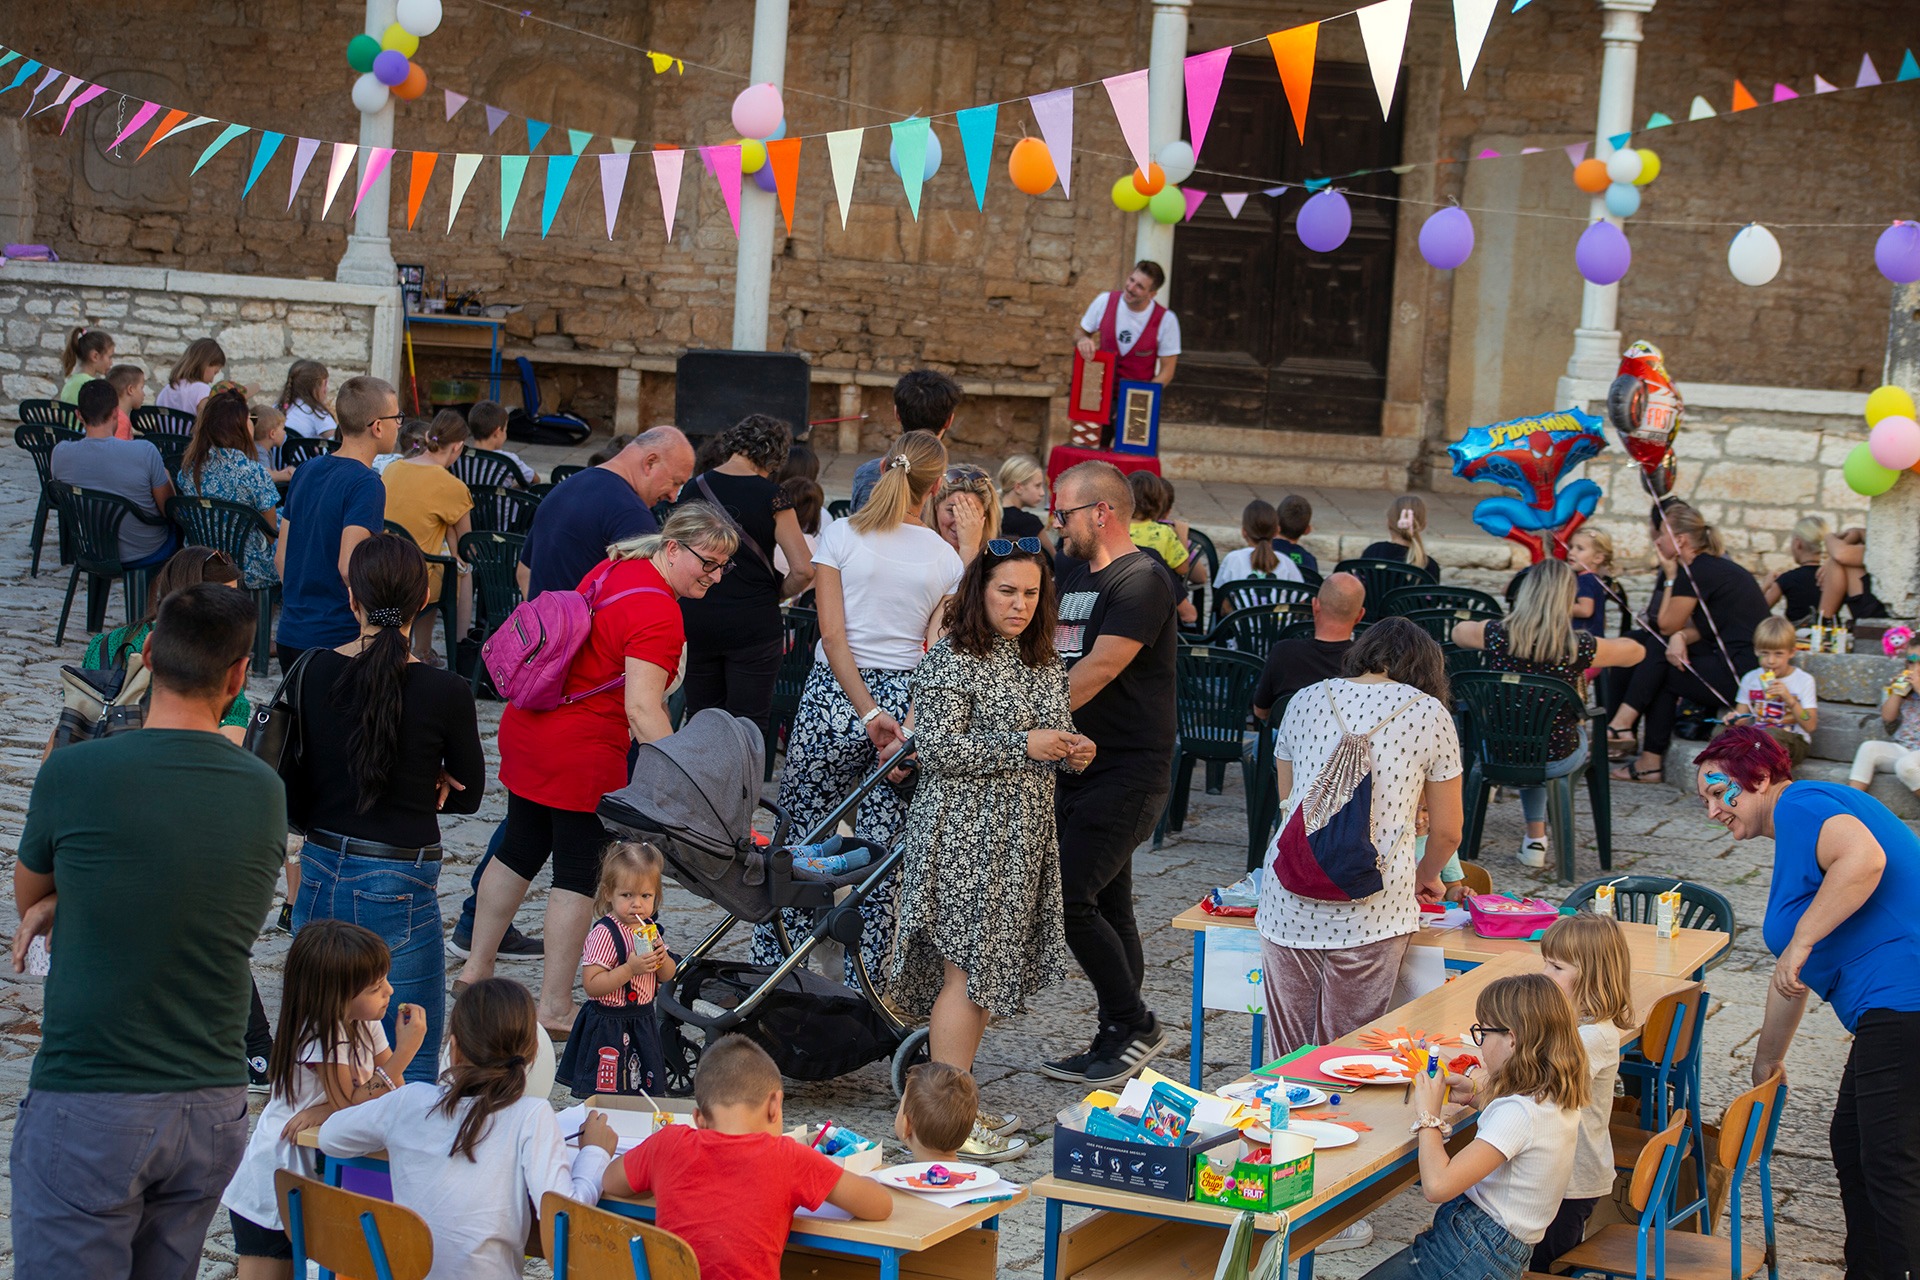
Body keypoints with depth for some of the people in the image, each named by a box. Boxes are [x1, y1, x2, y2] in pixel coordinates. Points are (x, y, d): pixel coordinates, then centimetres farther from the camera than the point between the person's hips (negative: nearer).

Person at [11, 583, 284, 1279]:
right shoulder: (267, 793, 1)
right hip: (214, 1110, 5)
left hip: (87, 1108, -5)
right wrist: (68, 903, 6)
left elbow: (26, 895, 8)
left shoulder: (73, 772, -11)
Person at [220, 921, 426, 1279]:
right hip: (271, 1188, -7)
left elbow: (392, 1093, -7)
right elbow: (353, 1104, -24)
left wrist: (325, 1111, -22)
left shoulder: (365, 1025, -1)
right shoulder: (320, 1036, -24)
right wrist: (406, 1049, -28)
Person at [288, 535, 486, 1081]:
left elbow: (296, 794, 5)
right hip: (396, 892, -5)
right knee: (410, 1078, 3)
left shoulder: (313, 672, -1)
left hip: (319, 879, 5)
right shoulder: (445, 693, -12)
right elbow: (467, 794, 2)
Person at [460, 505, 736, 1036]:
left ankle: (475, 970, 31)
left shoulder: (613, 569, 9)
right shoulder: (658, 614, -21)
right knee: (580, 872, 1)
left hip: (528, 728, 9)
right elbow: (642, 709, -29)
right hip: (581, 752, -9)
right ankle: (555, 1009, 6)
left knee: (520, 850, 21)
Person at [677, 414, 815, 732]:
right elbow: (803, 570, -13)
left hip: (695, 620, 4)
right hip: (752, 623, -4)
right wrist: (775, 596, 5)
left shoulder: (695, 488, 3)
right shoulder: (770, 495, -8)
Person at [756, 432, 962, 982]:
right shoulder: (946, 558, 4)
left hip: (833, 697, -2)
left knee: (796, 839, 8)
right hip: (909, 703, 2)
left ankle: (767, 970, 11)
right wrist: (907, 727, -7)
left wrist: (869, 713, -11)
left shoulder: (842, 535, -2)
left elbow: (832, 634, -9)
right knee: (882, 853, 6)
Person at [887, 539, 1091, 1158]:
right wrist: (1024, 746, -19)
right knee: (965, 968, -8)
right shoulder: (952, 660, -11)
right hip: (965, 834, -8)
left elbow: (1054, 735, 24)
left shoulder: (1044, 663, 13)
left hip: (1023, 837, 8)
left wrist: (1072, 752, 1)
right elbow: (937, 749, -17)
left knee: (984, 968, 11)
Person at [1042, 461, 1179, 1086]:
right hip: (1078, 769, 9)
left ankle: (1134, 1025, -1)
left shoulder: (1142, 579, -13)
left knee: (1071, 901, -14)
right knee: (1107, 907, 12)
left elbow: (1097, 669, -22)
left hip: (1126, 771, -9)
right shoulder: (1073, 576, 16)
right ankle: (1121, 1036, 19)